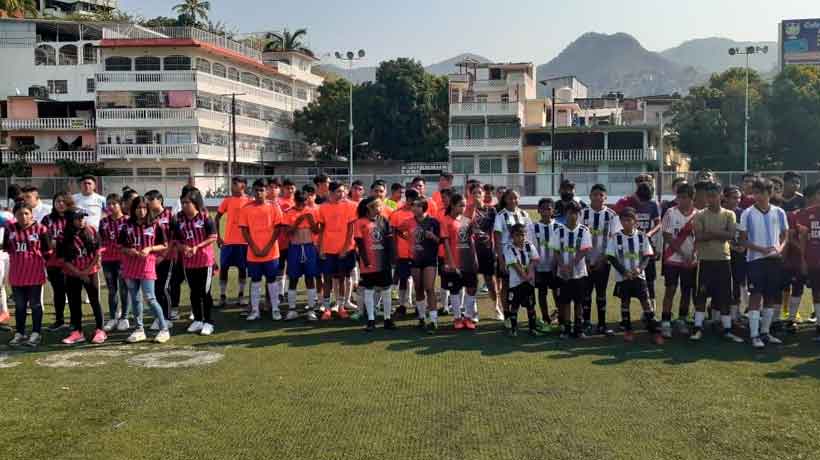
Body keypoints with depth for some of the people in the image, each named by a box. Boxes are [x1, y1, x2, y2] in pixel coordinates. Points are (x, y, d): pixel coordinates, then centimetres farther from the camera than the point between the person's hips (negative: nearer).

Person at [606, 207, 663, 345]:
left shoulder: (642, 236, 0)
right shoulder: (616, 238, -4)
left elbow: (647, 256, 1)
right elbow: (612, 258, -4)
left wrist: (640, 268, -17)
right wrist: (624, 271, -14)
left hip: (639, 276, 0)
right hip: (622, 277, 0)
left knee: (646, 302, -3)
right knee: (625, 302, 8)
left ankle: (654, 331, 0)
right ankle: (627, 331, 19)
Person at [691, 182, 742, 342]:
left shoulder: (729, 214, 5)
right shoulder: (700, 215, 1)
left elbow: (731, 234, -10)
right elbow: (698, 236, -13)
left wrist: (711, 232, -14)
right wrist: (720, 234, -13)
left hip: (724, 259, 2)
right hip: (705, 260, -1)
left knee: (725, 296, 5)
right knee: (701, 294, 0)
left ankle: (727, 330, 12)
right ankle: (698, 328, 6)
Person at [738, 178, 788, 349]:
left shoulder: (779, 212, 5)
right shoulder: (748, 213, -2)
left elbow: (784, 236, 9)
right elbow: (743, 240, -1)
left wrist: (779, 249, -11)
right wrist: (762, 249, -15)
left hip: (775, 259, 3)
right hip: (756, 259, -3)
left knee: (772, 297, 9)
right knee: (755, 296, -6)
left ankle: (765, 331, 21)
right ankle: (754, 335, -5)